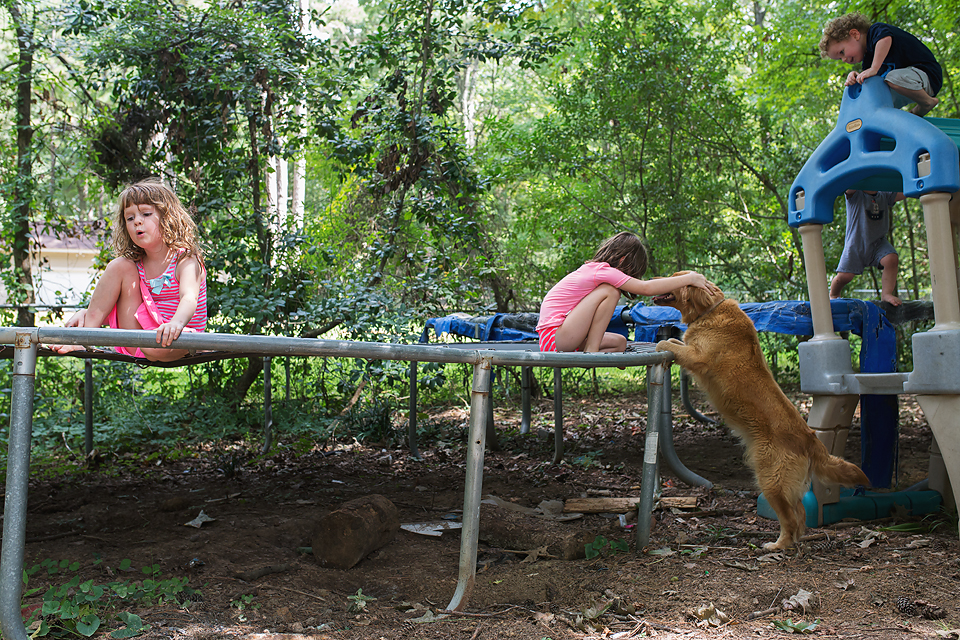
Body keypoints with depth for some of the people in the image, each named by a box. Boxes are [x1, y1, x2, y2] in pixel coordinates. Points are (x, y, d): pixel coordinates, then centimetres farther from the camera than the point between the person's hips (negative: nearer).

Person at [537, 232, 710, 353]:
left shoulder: (592, 269, 15)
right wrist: (689, 279, -11)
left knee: (620, 343, 14)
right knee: (609, 291, -15)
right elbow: (646, 288, -18)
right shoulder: (604, 271, -13)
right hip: (554, 337, -10)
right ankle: (591, 351, -14)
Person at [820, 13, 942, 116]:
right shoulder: (868, 57, 15)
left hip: (927, 72, -10)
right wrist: (855, 76, -14)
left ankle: (927, 102, -13)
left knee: (894, 79, -37)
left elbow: (886, 38, -36)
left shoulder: (875, 30, -12)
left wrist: (873, 69, -38)